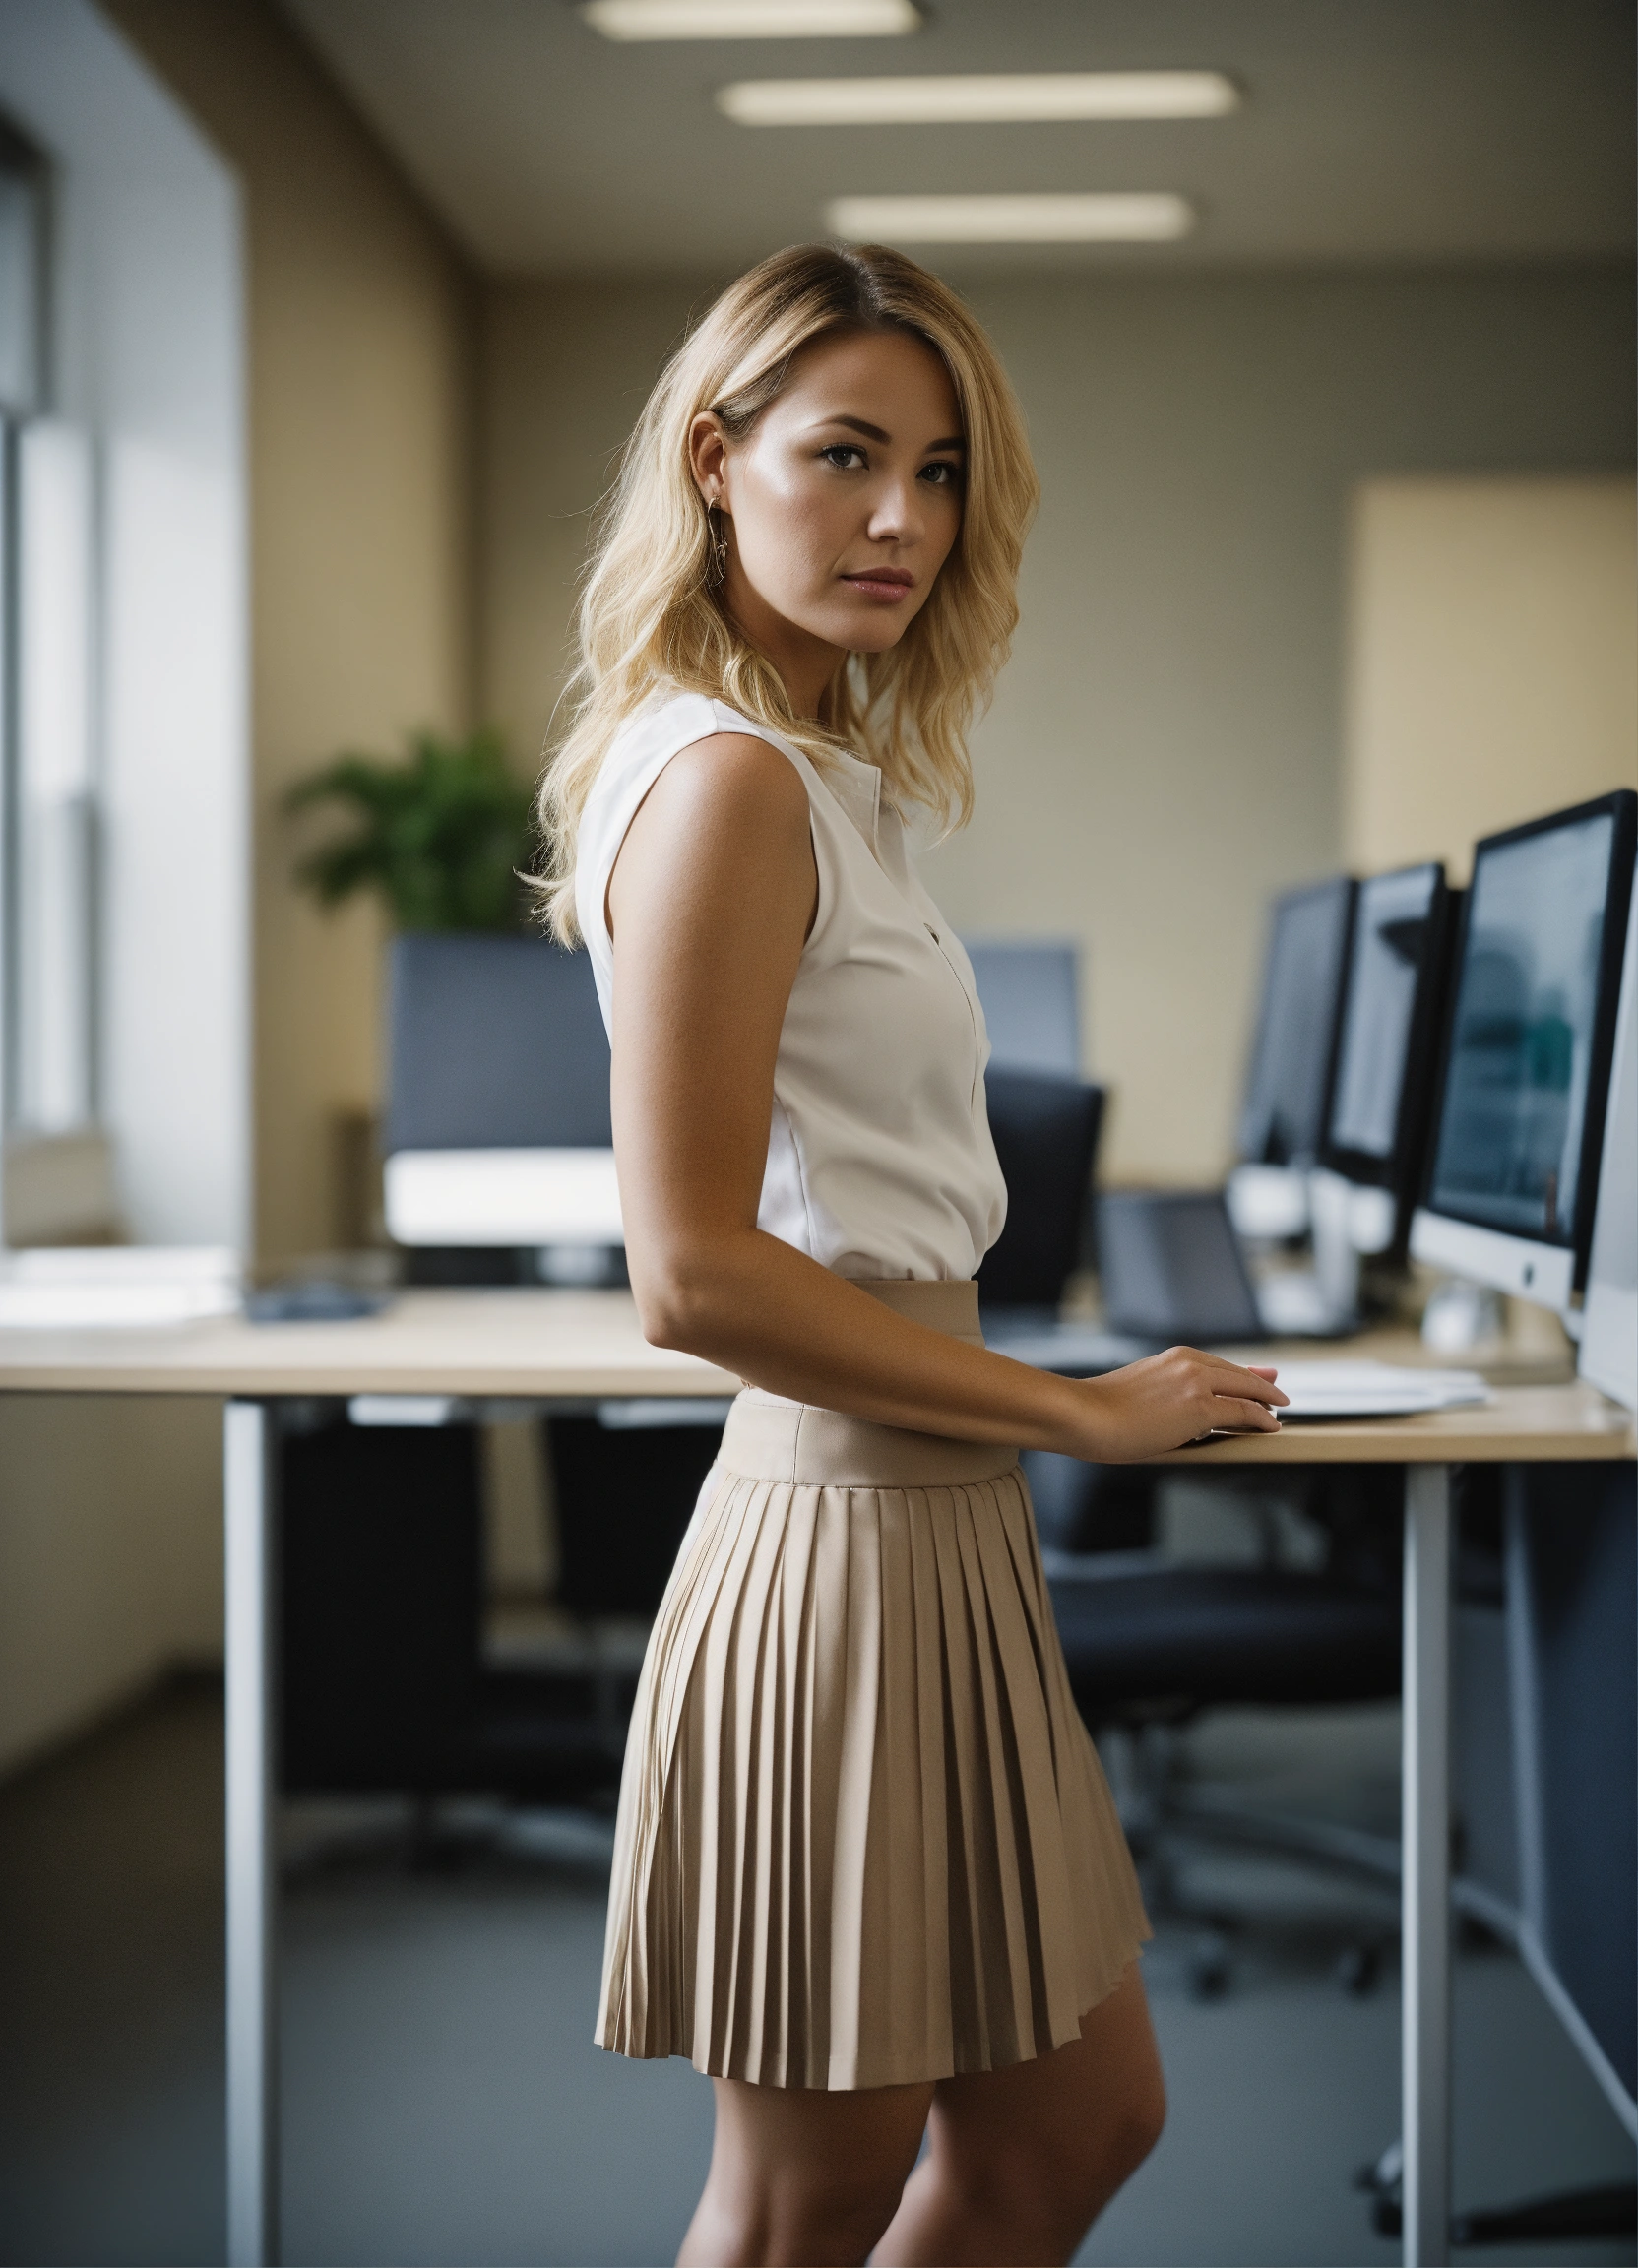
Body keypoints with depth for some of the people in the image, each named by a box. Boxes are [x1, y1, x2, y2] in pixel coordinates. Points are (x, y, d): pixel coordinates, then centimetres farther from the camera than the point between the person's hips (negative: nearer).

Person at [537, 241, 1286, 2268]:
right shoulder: (724, 780, -16)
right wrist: (1081, 1412, -14)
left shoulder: (826, 779, 14)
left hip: (933, 1524, 10)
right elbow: (693, 1272, -22)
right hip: (844, 1530, -10)